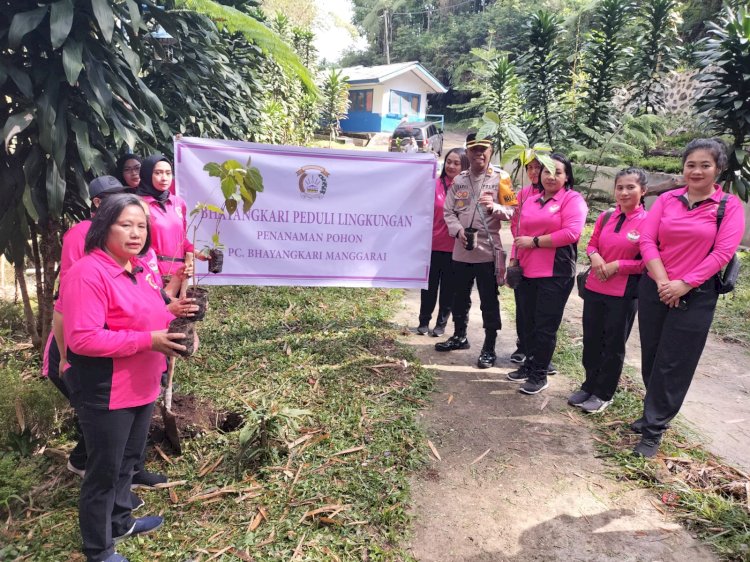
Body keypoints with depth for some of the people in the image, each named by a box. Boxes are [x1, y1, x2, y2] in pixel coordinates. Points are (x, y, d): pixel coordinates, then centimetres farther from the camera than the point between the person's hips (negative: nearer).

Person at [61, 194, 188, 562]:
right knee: (104, 469, 8)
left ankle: (120, 521, 45)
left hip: (141, 386, 9)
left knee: (127, 459, 24)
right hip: (105, 392, -9)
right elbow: (83, 338, -27)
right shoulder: (88, 273, -21)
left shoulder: (139, 270, 8)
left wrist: (171, 327, 0)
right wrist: (148, 340, -28)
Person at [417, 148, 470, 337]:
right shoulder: (435, 184, -4)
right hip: (434, 244, 0)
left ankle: (441, 323, 28)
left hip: (456, 247, 0)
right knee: (430, 286, 11)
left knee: (449, 287, 12)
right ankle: (424, 321, 26)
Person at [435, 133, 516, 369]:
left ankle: (489, 348, 15)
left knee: (489, 302, 3)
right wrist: (458, 230, -10)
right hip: (461, 250, 4)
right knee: (459, 298, 17)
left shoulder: (500, 177, -3)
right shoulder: (459, 180, 9)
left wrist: (495, 207, -24)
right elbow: (448, 211, 7)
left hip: (487, 250, -4)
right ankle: (459, 336, 36)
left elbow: (512, 211, -4)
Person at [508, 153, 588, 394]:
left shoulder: (572, 199, -4)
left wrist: (534, 242, -15)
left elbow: (571, 233, -17)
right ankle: (529, 365, 29)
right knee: (528, 323, 14)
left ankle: (540, 374, 13)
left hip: (555, 274, -6)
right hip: (527, 272, 6)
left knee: (545, 326, 1)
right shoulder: (531, 199, 15)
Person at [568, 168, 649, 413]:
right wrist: (594, 256, -8)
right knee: (591, 340, 15)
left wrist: (617, 266, -17)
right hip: (595, 288, 5)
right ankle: (589, 386, 33)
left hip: (624, 294, -5)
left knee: (614, 345, 10)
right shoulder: (605, 217, 4)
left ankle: (603, 394, 25)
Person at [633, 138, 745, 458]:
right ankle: (655, 414, 32)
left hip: (696, 296, -3)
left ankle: (653, 430, 12)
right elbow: (647, 240, -3)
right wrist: (662, 281, -15)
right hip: (654, 289, 3)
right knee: (651, 358, 12)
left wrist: (684, 284, -18)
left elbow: (723, 252, -11)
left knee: (673, 365, 1)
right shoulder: (666, 200, 5)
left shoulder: (729, 206, -2)